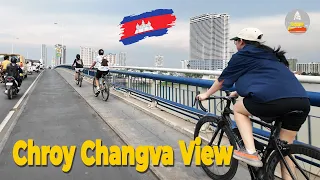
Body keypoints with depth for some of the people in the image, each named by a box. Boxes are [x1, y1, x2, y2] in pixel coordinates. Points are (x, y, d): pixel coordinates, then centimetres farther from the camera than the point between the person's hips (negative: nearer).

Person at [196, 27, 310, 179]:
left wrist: (206, 94, 34)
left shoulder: (242, 55, 11)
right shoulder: (268, 55, 32)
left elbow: (223, 79, 19)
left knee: (238, 108, 17)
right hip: (302, 102, 8)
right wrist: (238, 92, 53)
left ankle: (250, 152, 7)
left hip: (274, 100, -7)